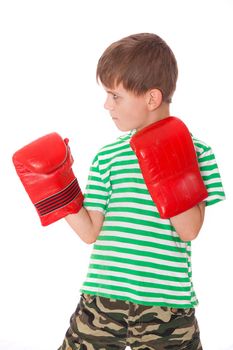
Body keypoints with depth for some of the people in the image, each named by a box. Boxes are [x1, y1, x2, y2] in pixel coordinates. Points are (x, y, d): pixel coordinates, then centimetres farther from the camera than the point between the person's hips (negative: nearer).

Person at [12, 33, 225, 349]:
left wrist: (172, 179, -17)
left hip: (166, 304, -2)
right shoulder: (107, 156, 6)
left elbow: (189, 231, -9)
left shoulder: (196, 152, -2)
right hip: (102, 298, 3)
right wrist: (55, 189, -3)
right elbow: (91, 232, 4)